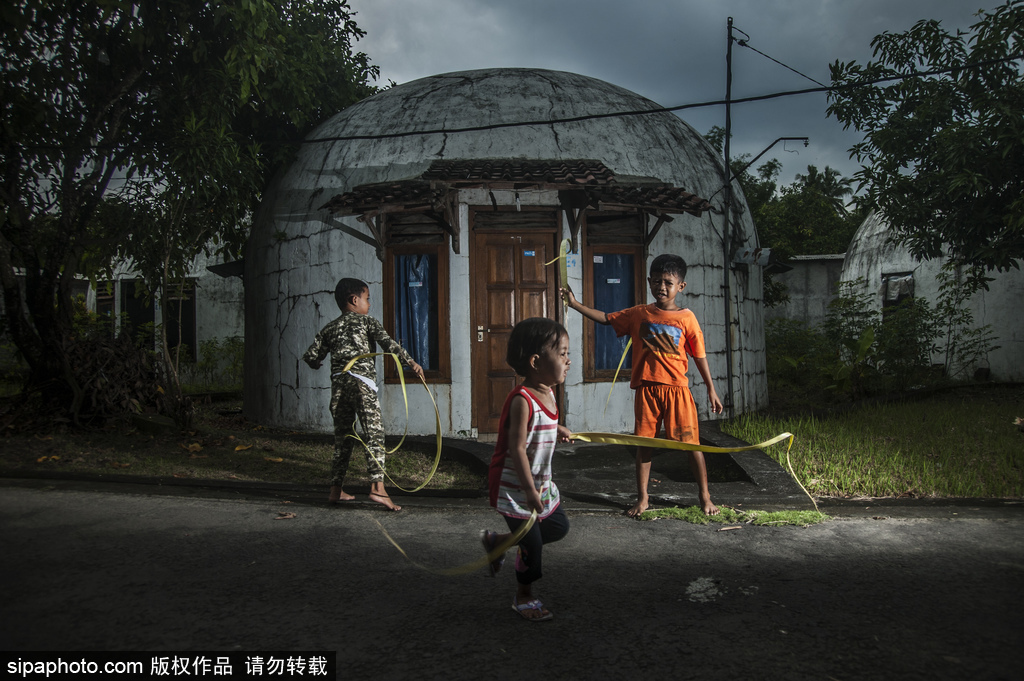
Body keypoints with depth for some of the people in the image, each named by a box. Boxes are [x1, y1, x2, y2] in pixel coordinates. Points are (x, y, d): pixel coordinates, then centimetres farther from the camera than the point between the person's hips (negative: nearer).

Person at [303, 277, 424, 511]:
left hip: (338, 385, 5)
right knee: (374, 434, -8)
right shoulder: (367, 322, 7)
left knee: (342, 438, 14)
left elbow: (311, 357, 13)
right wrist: (410, 361, -16)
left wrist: (318, 365, 36)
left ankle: (336, 490, 19)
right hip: (362, 382, -5)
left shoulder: (329, 329, 18)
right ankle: (377, 487, -21)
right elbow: (387, 343, -9)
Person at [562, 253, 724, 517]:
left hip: (676, 389, -2)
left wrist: (711, 389, 7)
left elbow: (699, 355, 5)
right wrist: (575, 303, 7)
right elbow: (606, 318, 12)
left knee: (692, 443, 0)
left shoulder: (686, 318, 1)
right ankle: (642, 498, 18)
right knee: (643, 443, 7)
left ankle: (704, 495, 17)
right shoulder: (638, 314, 6)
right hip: (646, 389, 2)